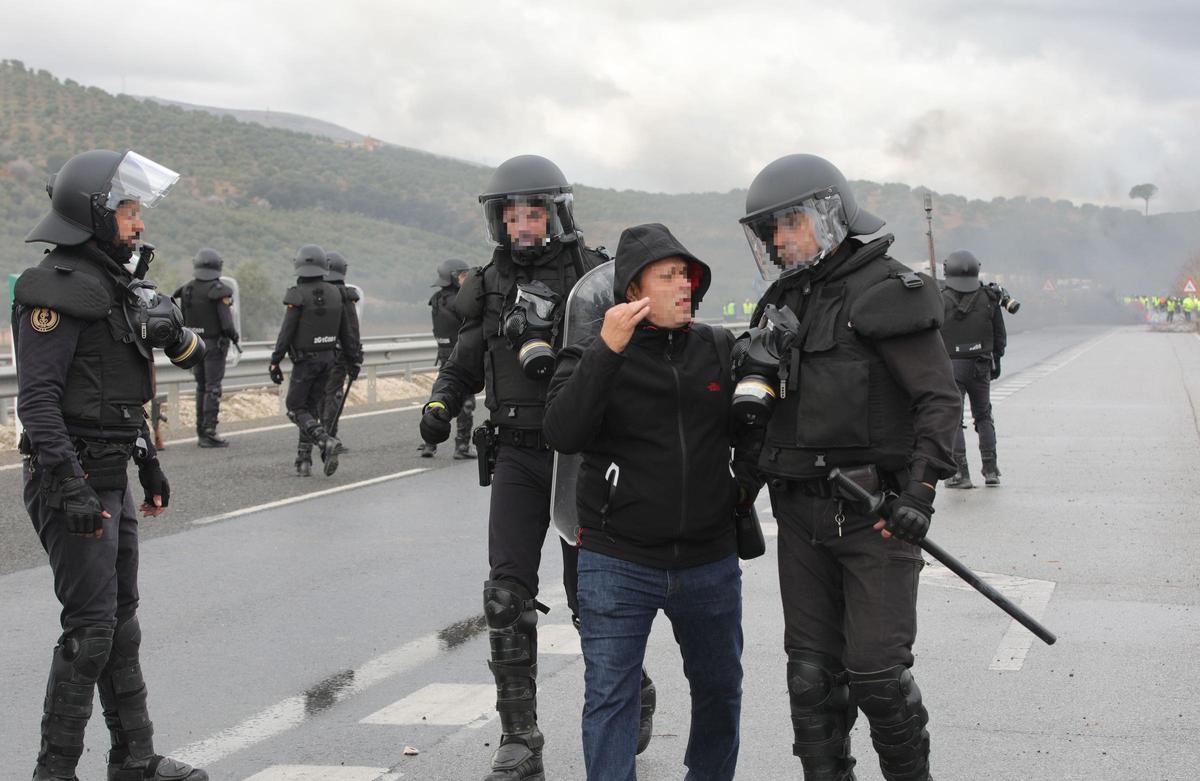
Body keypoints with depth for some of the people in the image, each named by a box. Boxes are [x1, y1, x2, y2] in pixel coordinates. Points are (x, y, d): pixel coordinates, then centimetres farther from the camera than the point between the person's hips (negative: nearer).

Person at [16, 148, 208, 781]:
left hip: (111, 478, 10)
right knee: (90, 628, -7)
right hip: (74, 480, -10)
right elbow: (37, 396, -21)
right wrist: (71, 488, -25)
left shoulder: (115, 283, 15)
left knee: (120, 621, 14)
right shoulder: (57, 288, -16)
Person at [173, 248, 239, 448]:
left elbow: (182, 320, 7)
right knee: (213, 388, -4)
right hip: (215, 343, -6)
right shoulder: (219, 290, -14)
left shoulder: (187, 290, 4)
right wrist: (234, 336, 0)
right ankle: (209, 432, -7)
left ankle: (201, 431, 18)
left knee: (201, 387, 15)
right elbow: (226, 321, -17)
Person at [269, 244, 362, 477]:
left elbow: (286, 332, -15)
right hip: (328, 359, 6)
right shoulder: (336, 293, 3)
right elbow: (347, 331, 8)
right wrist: (353, 359, 17)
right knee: (311, 408, 13)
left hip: (305, 360, -6)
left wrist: (275, 362, -9)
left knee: (296, 410, 2)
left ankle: (326, 441, -21)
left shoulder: (298, 295, -14)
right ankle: (304, 460, 12)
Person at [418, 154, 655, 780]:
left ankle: (632, 698, 32)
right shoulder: (492, 285, 7)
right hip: (516, 454, 4)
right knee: (508, 596, -3)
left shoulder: (592, 276, -6)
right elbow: (465, 363, 16)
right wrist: (439, 404, -4)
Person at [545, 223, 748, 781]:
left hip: (709, 562, 4)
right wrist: (607, 350, -27)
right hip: (618, 563, -3)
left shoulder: (721, 350, 4)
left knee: (720, 689, 17)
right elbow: (563, 434, -23)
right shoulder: (592, 356, -5)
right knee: (610, 696, -2)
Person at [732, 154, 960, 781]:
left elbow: (939, 398, -12)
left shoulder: (885, 292, -7)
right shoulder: (781, 303, 14)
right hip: (801, 513, 6)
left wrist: (920, 491, -21)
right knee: (812, 673, 8)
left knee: (876, 672, -5)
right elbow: (757, 411, 21)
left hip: (875, 510, -6)